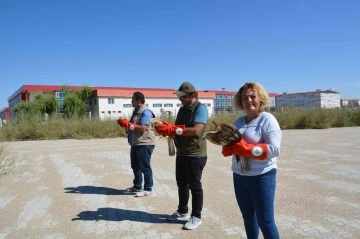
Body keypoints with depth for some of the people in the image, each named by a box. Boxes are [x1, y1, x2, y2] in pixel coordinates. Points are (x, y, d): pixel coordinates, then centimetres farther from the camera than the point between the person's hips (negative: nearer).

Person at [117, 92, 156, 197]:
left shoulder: (146, 112, -16)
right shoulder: (136, 111, 15)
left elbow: (143, 128, -26)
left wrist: (128, 124, -22)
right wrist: (125, 123, 5)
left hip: (144, 144, -10)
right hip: (135, 143, 10)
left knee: (145, 167, -1)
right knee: (135, 166, 17)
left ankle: (148, 189, 9)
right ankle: (137, 186, 30)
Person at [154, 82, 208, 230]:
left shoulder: (200, 108, -15)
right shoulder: (182, 109, 11)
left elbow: (196, 130, -28)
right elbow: (177, 128, 11)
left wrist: (173, 129, -30)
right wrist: (166, 127, -11)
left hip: (195, 155, -8)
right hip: (181, 153, 8)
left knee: (195, 186, 4)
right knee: (181, 184, 17)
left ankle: (196, 216, 19)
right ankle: (182, 212, 33)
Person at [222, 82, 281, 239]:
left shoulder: (267, 119, -11)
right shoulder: (238, 122, 8)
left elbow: (274, 149, -20)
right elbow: (230, 145, 11)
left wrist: (244, 148, -23)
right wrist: (228, 148, -14)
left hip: (262, 177, -6)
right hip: (239, 176, 6)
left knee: (265, 221, 1)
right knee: (248, 217, 18)